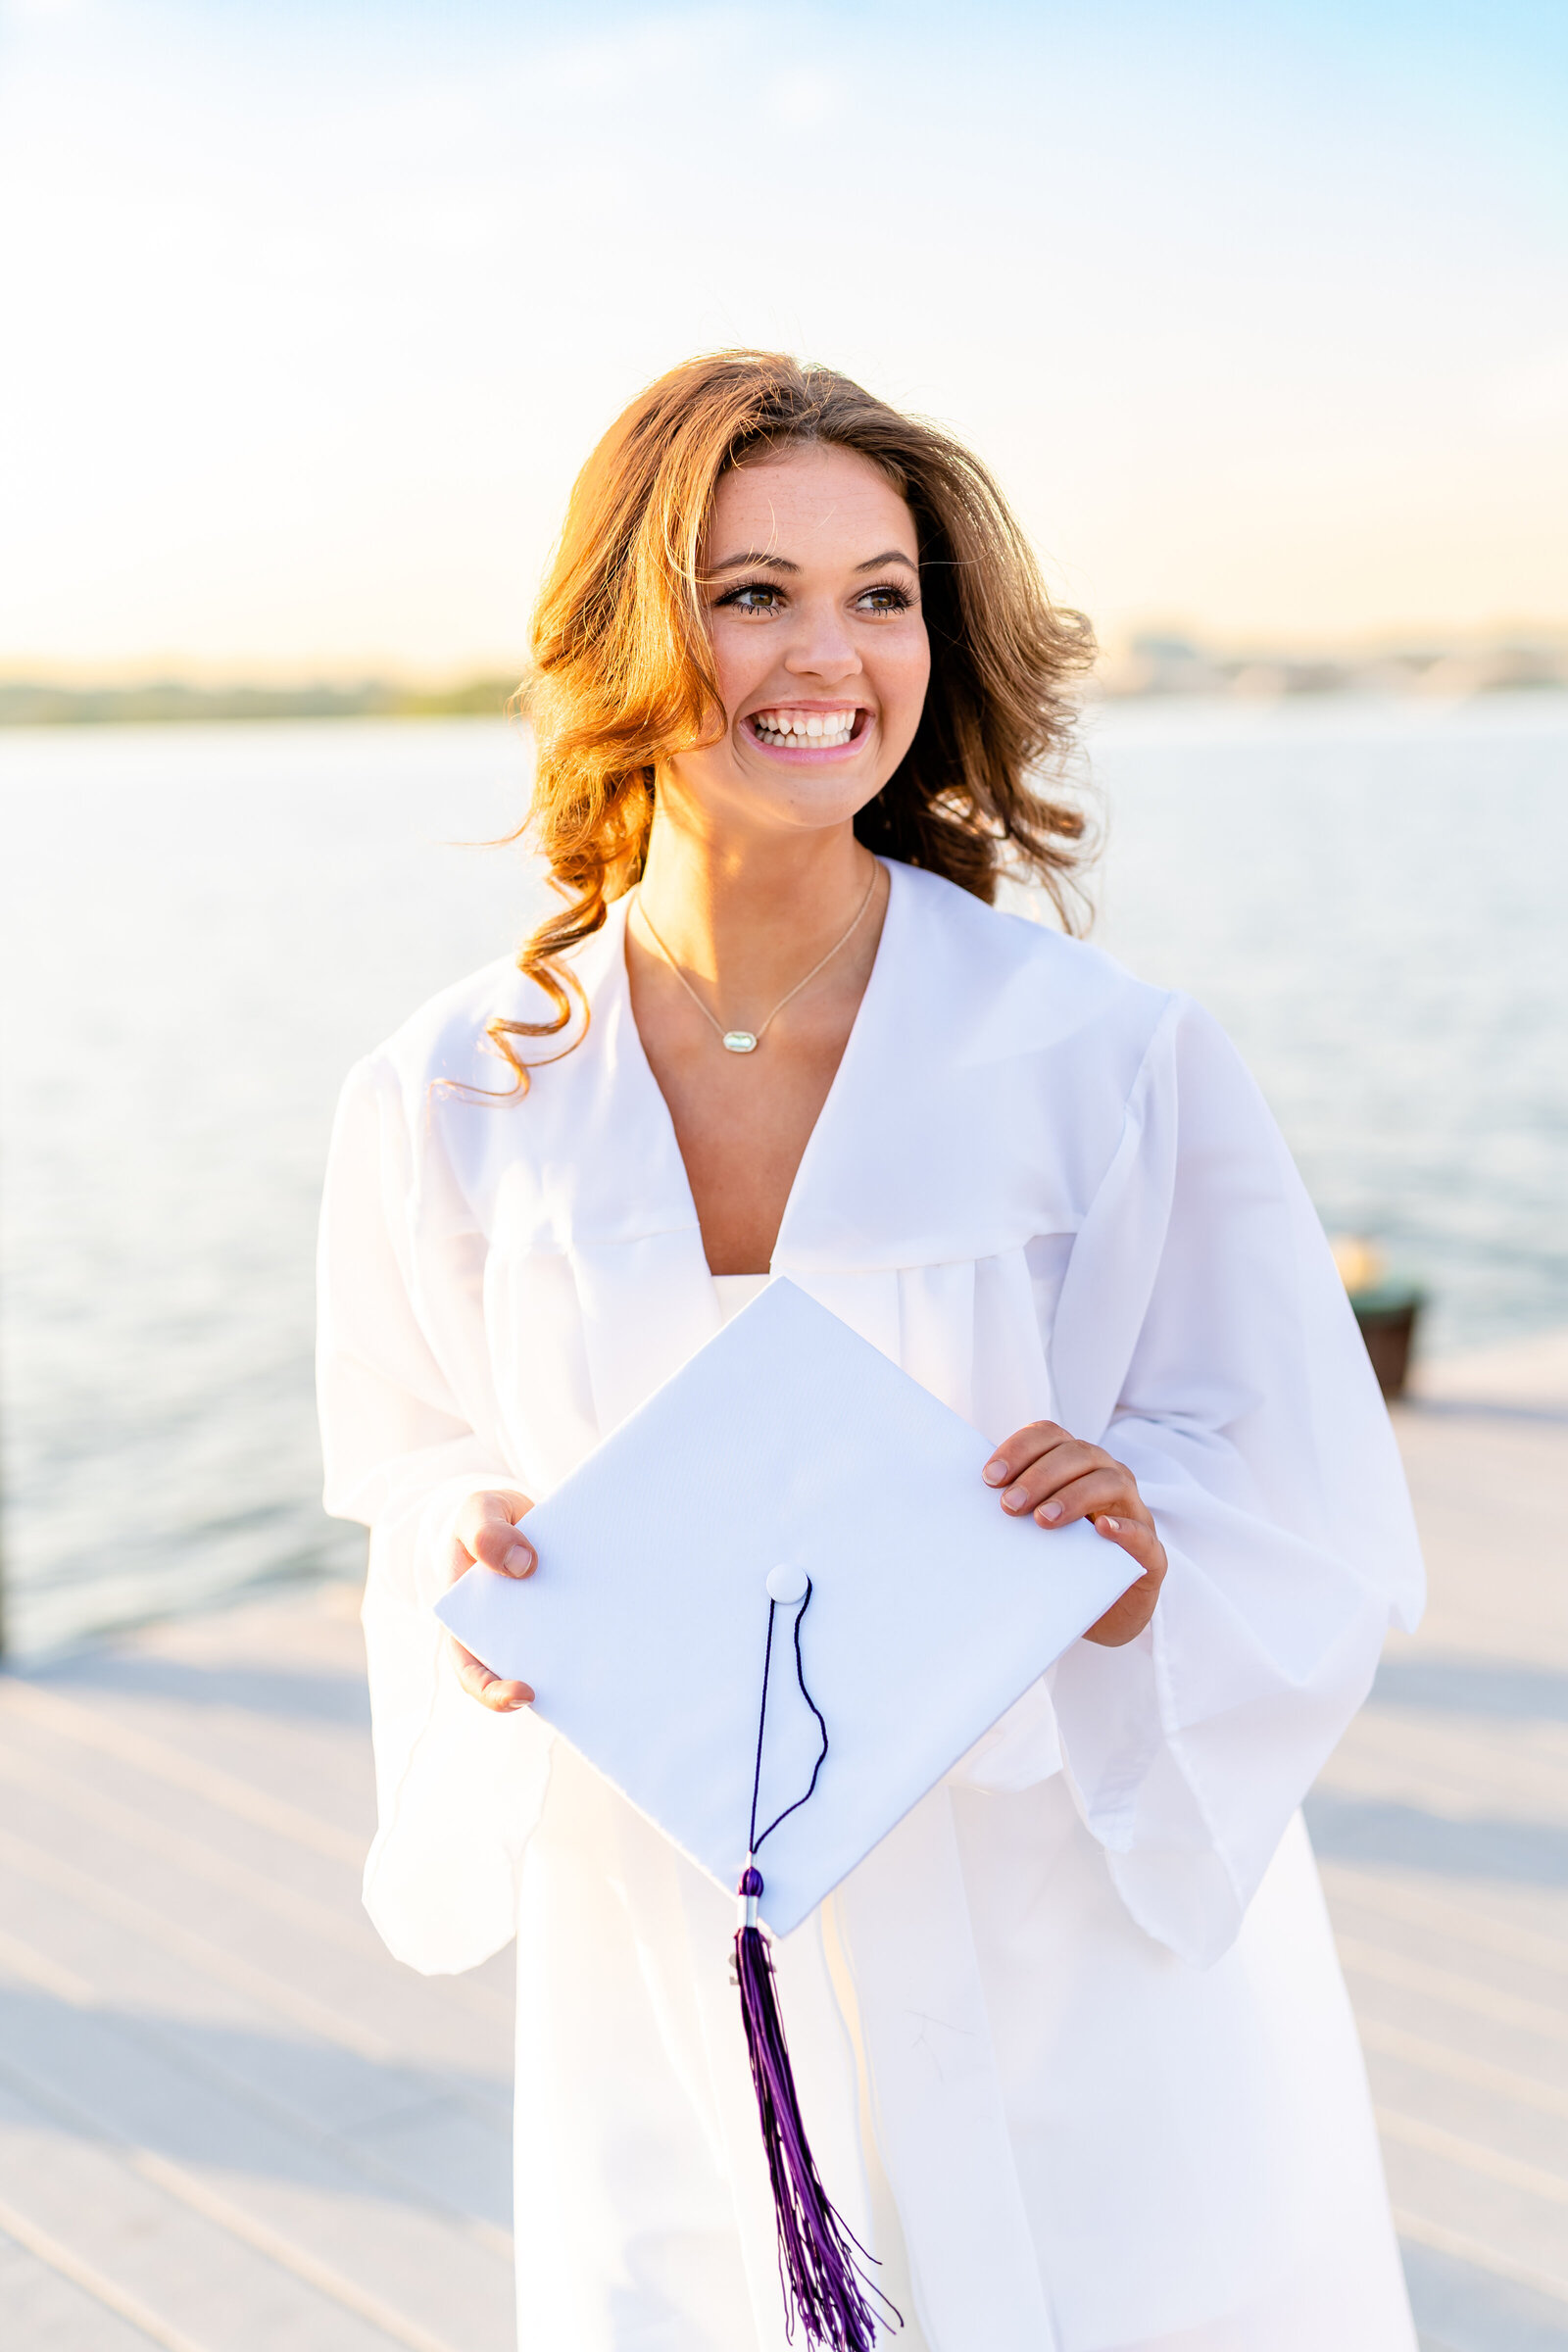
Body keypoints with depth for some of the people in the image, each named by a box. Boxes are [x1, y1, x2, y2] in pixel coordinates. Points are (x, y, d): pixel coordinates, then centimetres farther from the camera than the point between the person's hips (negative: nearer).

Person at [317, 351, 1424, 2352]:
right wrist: (477, 1569, -12)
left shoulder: (1115, 1064, -11)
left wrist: (1144, 1569, -24)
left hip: (1085, 1983, -1)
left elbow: (1313, 1528, -4)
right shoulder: (452, 1100, -5)